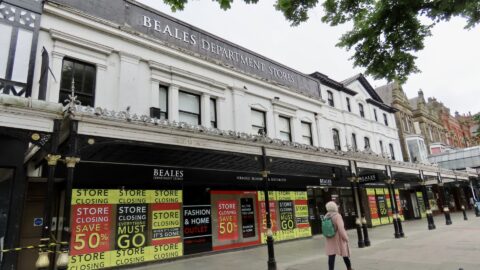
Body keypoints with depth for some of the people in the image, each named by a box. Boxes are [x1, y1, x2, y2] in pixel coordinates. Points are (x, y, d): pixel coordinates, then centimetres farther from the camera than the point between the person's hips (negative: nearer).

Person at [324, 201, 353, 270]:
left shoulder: (326, 216, 1)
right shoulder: (337, 216, -17)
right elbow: (341, 228, -22)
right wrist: (345, 238, -13)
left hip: (330, 239, 4)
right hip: (339, 238, -4)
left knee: (331, 256, 1)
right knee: (344, 253, 18)